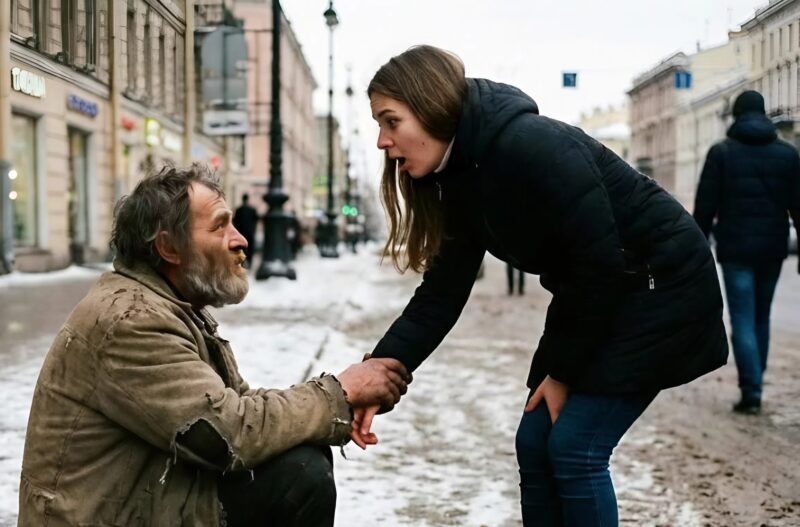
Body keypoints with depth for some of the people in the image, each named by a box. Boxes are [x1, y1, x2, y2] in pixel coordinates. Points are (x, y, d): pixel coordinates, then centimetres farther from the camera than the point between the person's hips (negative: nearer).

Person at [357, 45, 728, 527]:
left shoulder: (530, 147, -28)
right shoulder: (460, 179, -1)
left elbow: (601, 263, -25)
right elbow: (441, 295, -3)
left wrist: (562, 372, -14)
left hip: (663, 288, -8)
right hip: (598, 296, 9)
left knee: (574, 447, -10)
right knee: (536, 443, 6)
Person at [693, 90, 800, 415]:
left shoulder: (722, 152, -3)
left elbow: (705, 206, -5)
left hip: (735, 249, -3)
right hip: (772, 248, 3)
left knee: (743, 320, -2)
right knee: (761, 318, 16)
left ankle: (751, 392, -9)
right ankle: (754, 382, 24)